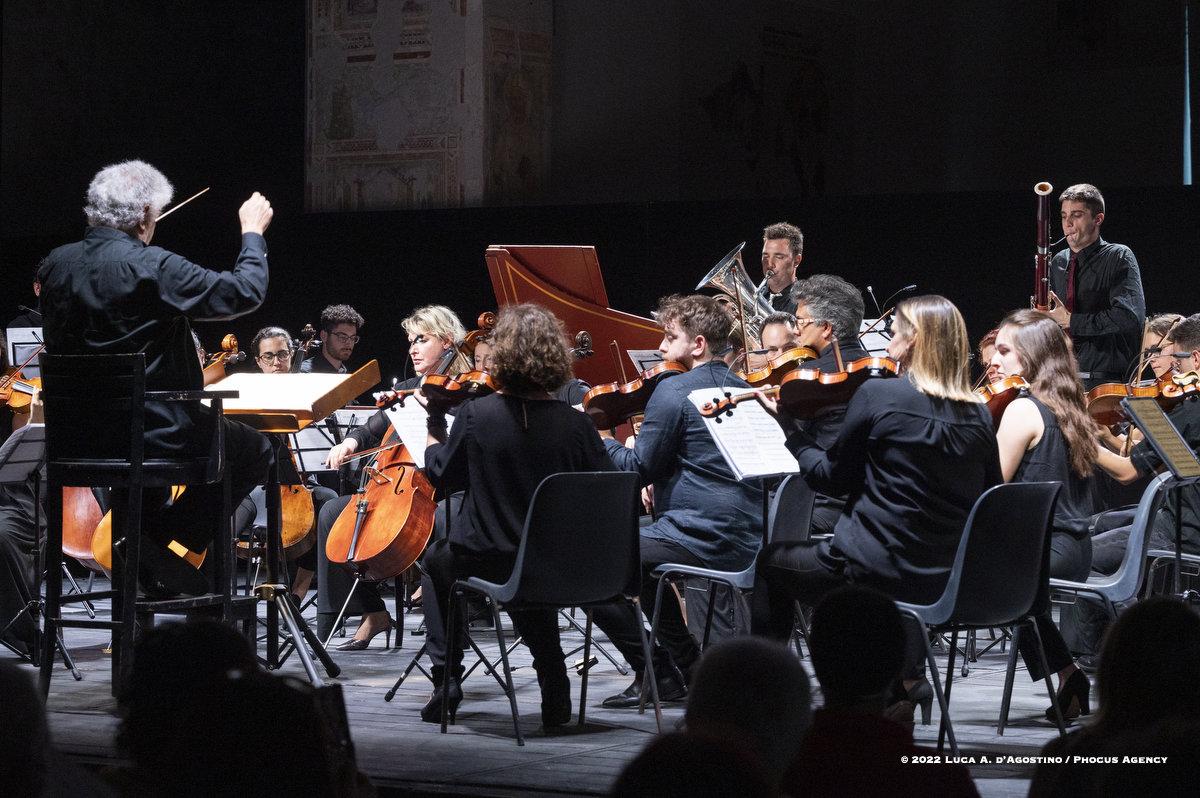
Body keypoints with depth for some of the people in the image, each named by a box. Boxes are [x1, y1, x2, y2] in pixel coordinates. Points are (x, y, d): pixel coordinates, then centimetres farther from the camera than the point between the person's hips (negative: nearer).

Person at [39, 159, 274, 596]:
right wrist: (253, 233, 1)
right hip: (151, 429, -8)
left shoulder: (56, 264, 1)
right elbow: (245, 293, -15)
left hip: (77, 434, 8)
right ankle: (161, 538, 3)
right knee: (254, 450, 14)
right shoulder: (151, 267, -19)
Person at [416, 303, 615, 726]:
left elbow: (443, 476, -1)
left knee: (435, 560, 32)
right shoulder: (575, 424, -13)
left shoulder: (475, 414, -16)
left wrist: (435, 427, 15)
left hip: (486, 558, -2)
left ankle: (445, 679, 24)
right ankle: (553, 689, 24)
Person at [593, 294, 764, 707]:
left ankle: (660, 675, -1)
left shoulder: (673, 391, -12)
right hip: (749, 543, 9)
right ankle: (688, 663, 30)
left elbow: (639, 469, -10)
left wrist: (603, 441, 6)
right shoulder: (743, 390, 13)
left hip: (701, 540, -9)